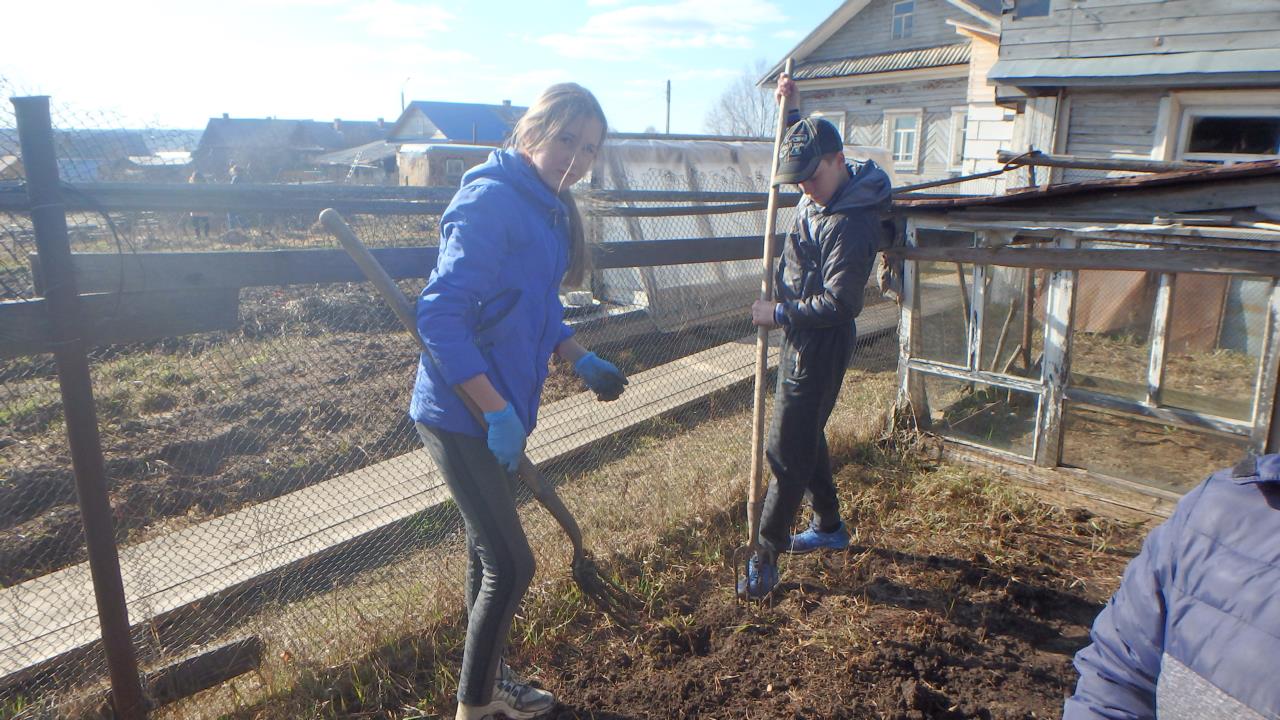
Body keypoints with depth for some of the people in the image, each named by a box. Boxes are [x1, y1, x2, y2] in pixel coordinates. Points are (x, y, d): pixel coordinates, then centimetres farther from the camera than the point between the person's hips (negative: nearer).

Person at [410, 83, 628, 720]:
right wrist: (497, 411, -26)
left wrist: (582, 362, 7)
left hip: (499, 408, 9)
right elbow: (439, 315, -25)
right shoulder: (490, 199, -19)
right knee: (511, 565, -2)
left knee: (489, 553, 21)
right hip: (461, 415, -9)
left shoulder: (549, 209, 9)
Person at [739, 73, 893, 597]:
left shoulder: (852, 221, -23)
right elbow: (800, 147, 31)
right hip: (800, 338, 10)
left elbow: (838, 304, -26)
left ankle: (766, 553, 7)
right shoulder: (821, 195, 6)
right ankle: (829, 526, 36)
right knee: (805, 438, 20)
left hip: (819, 347, -10)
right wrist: (790, 109, 19)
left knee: (788, 451, -4)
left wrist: (780, 313, -17)